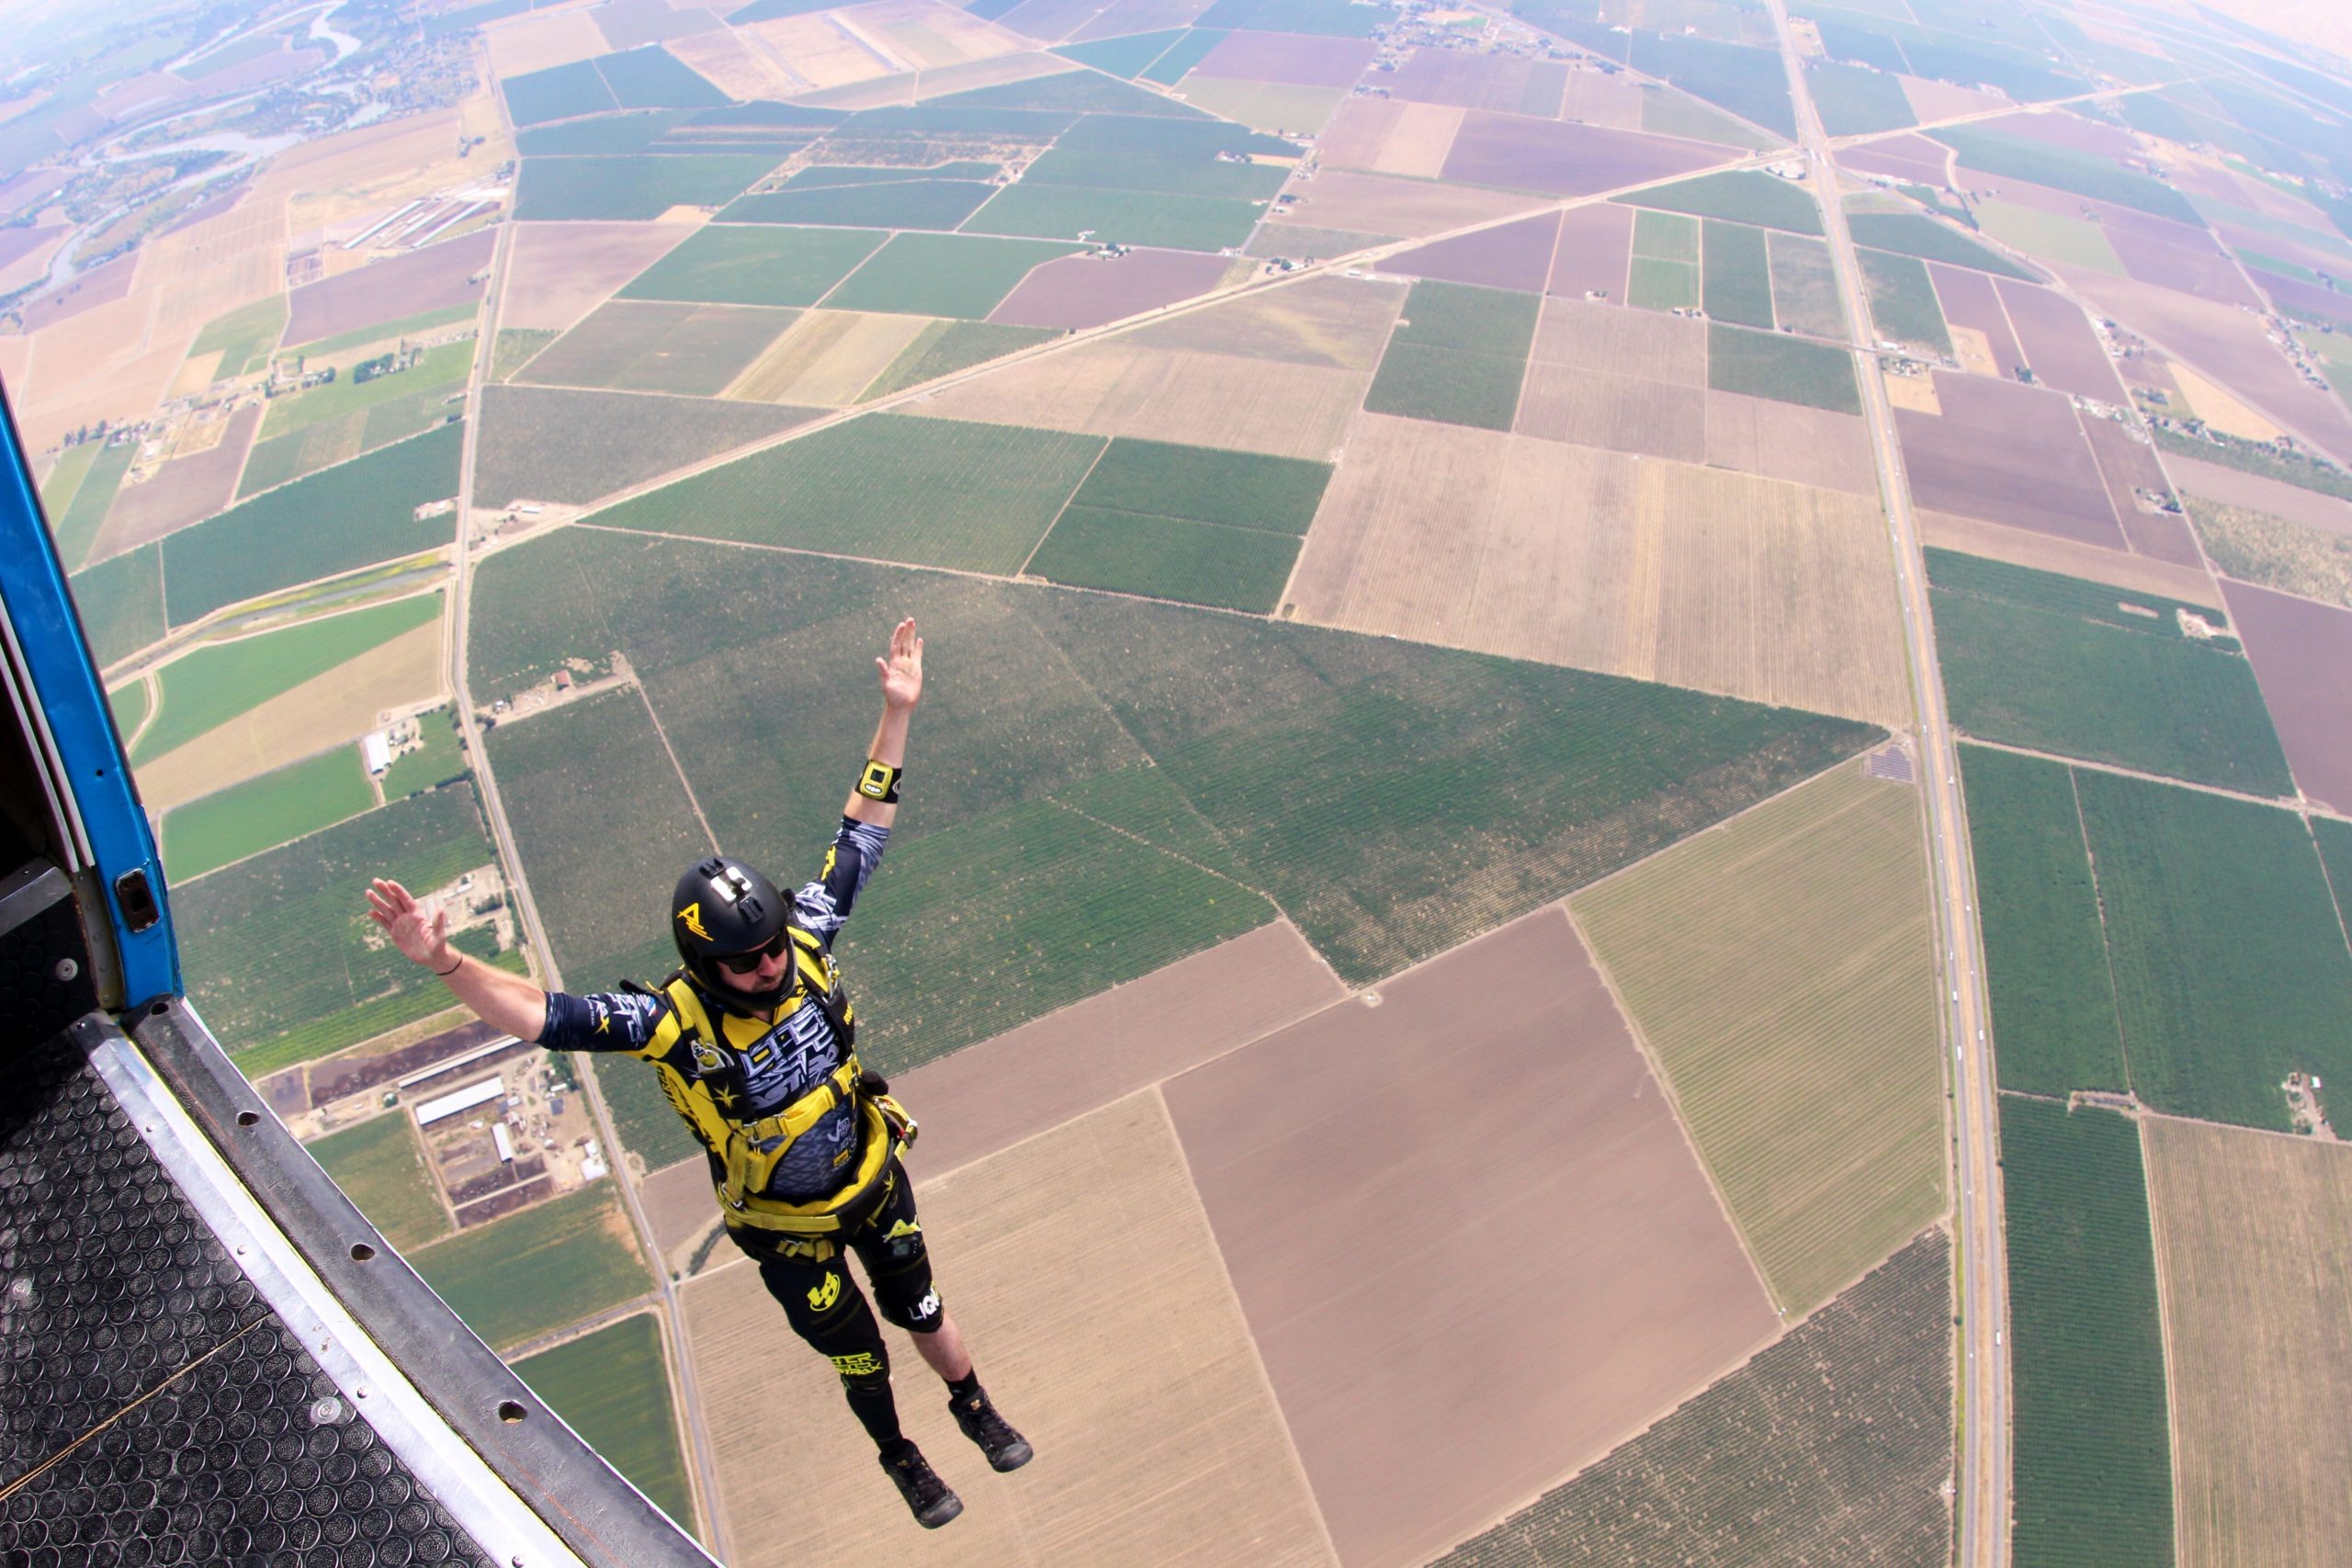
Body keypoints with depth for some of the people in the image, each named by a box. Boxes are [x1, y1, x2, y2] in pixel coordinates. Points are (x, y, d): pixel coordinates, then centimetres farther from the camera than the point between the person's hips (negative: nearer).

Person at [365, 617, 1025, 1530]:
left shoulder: (803, 948, -22)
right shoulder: (675, 1021, -30)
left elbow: (859, 841, -19)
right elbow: (545, 1016, -39)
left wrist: (896, 715, -21)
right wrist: (443, 963, -54)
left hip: (875, 1180, 2)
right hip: (788, 1228, -2)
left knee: (921, 1311, 24)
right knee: (855, 1350, 20)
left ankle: (974, 1409, 55)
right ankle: (898, 1458, 52)